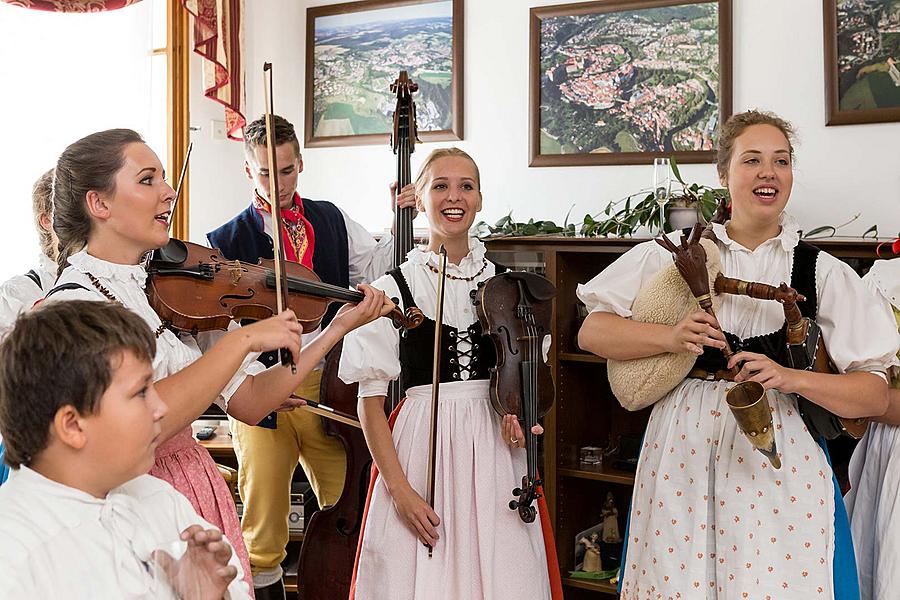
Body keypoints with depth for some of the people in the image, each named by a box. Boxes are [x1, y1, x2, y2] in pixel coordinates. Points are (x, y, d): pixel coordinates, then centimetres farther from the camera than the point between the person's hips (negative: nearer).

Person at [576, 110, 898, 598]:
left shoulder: (823, 273, 5)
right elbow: (591, 332, 2)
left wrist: (791, 378, -15)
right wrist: (671, 338, -14)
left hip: (780, 461, 0)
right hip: (681, 450, 0)